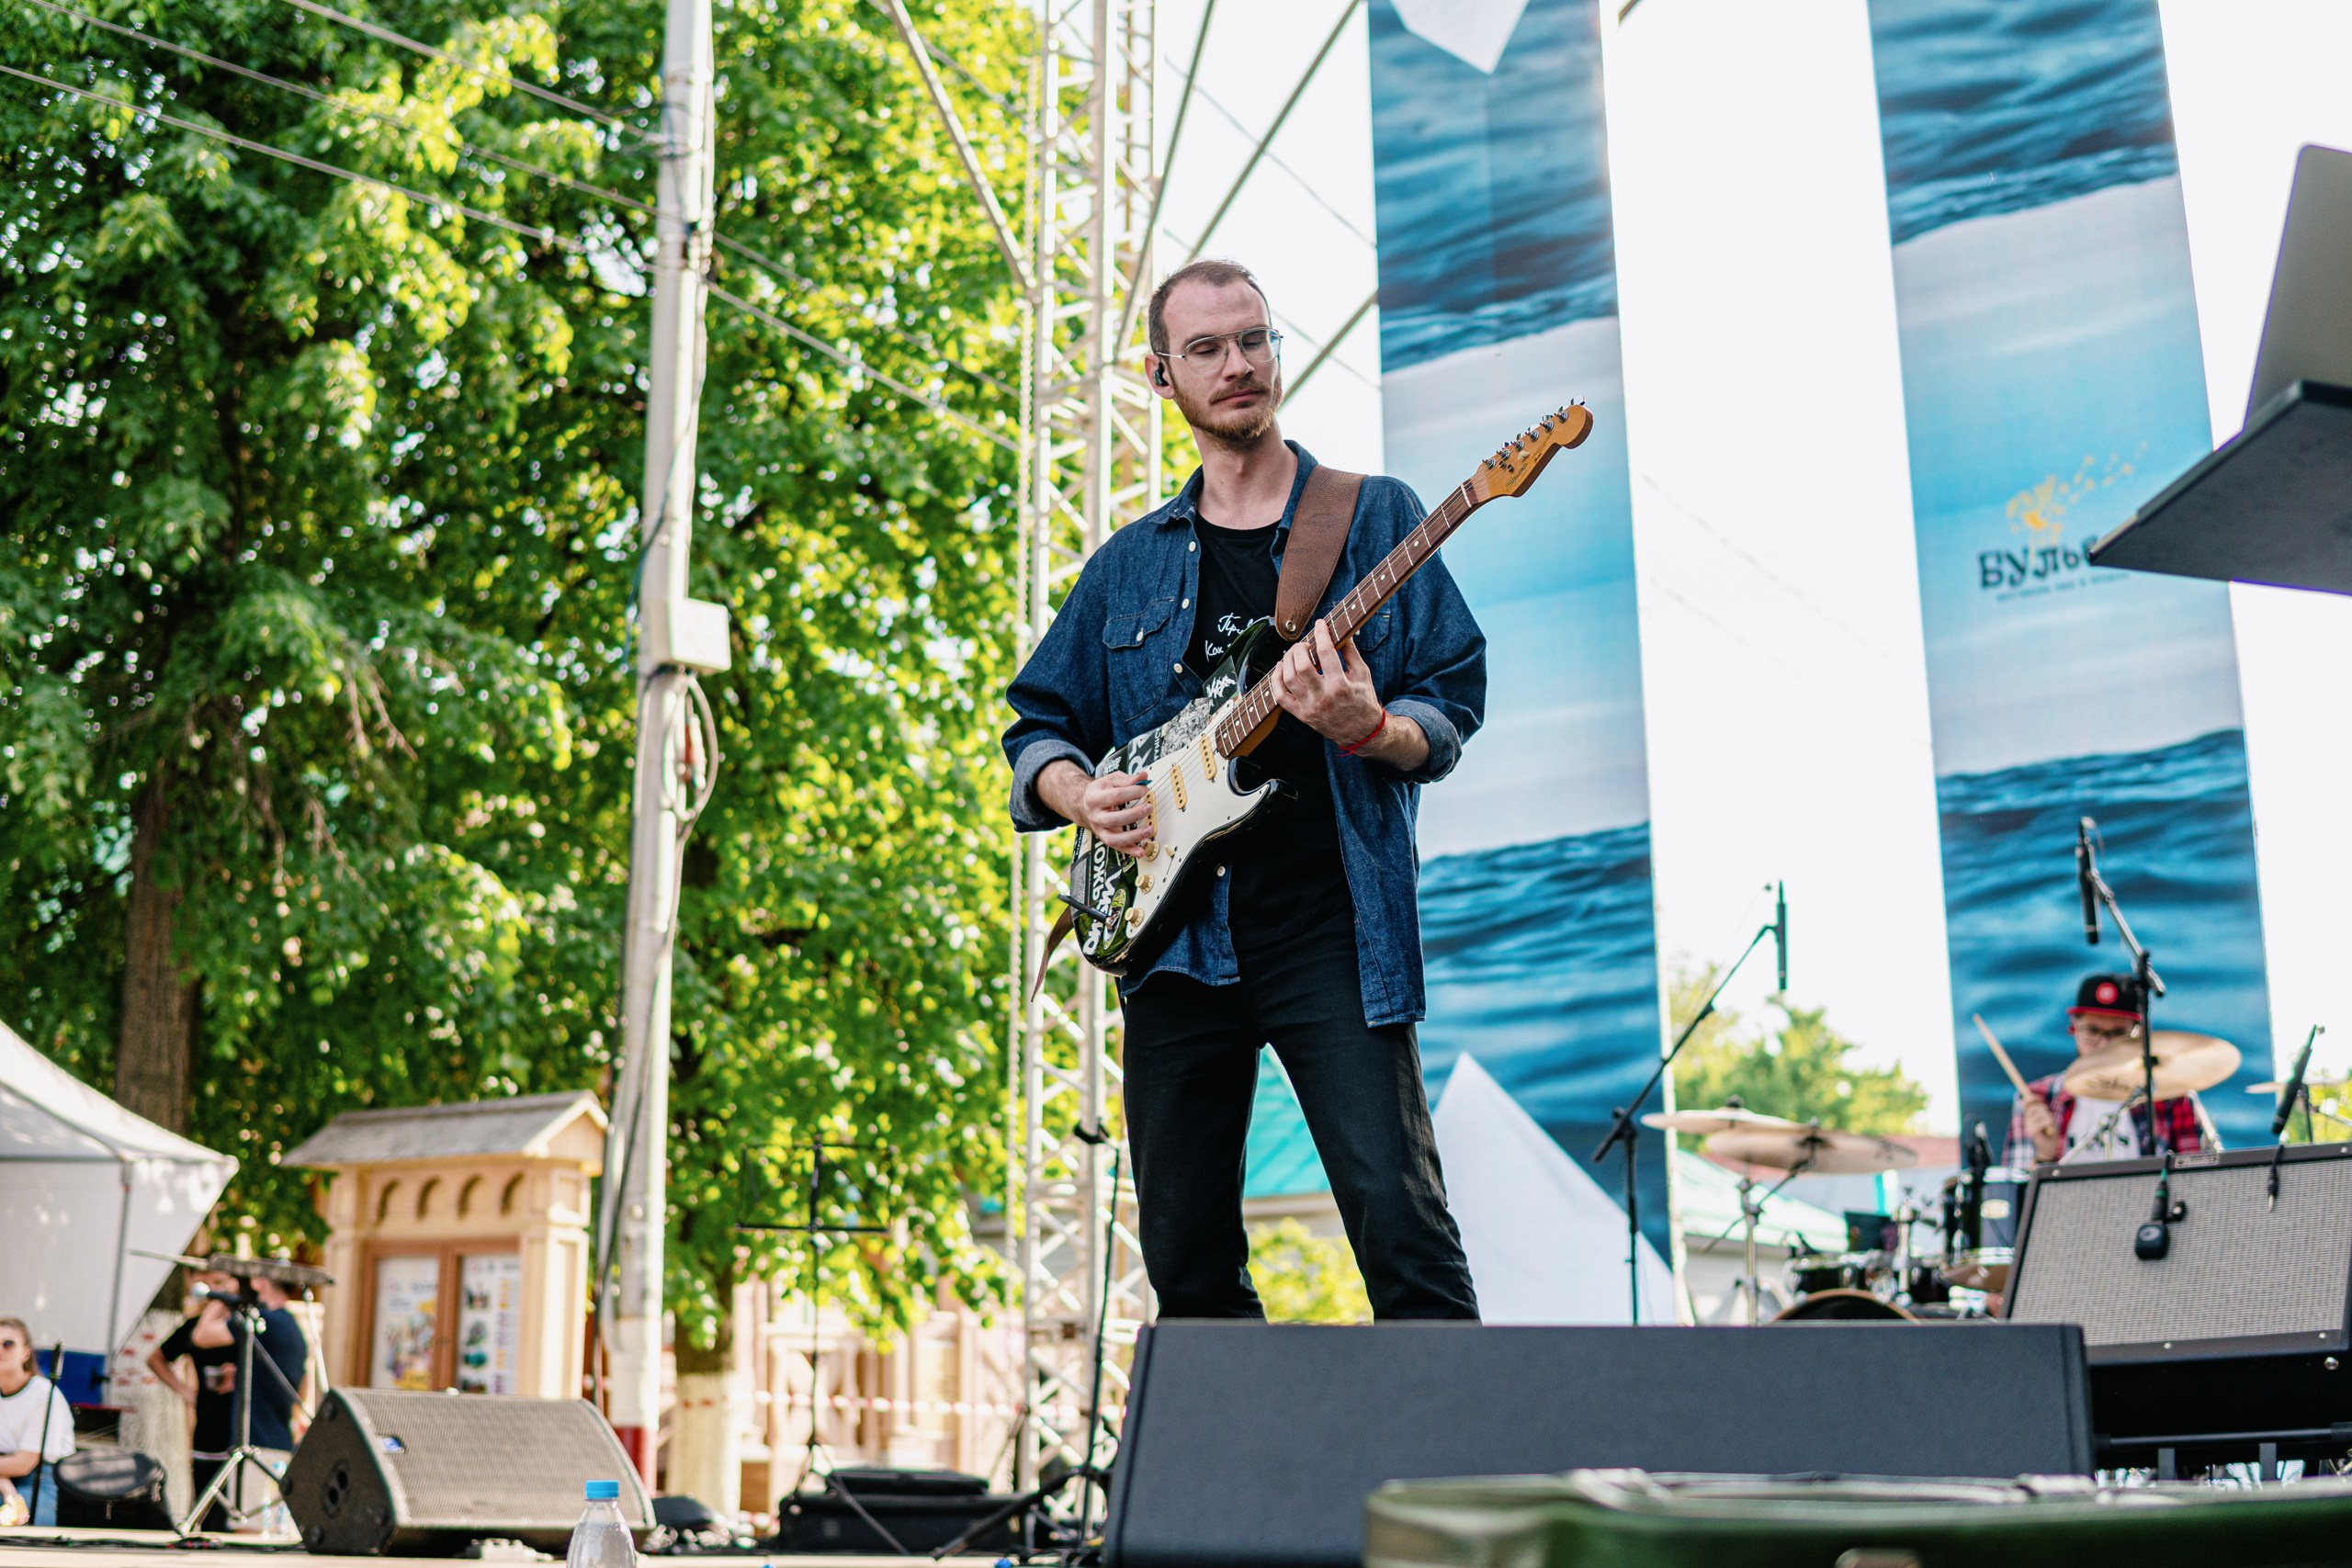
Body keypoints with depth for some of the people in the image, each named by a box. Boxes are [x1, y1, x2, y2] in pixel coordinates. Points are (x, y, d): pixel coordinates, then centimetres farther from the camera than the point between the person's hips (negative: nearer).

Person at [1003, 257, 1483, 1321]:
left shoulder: (1373, 518, 7)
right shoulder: (1129, 565, 16)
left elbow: (1454, 708, 2)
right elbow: (1037, 723, 19)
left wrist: (1369, 730, -20)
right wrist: (1078, 791, -3)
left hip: (1332, 926, -3)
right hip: (1175, 930, 4)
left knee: (1400, 1220, -12)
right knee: (1186, 1256, 6)